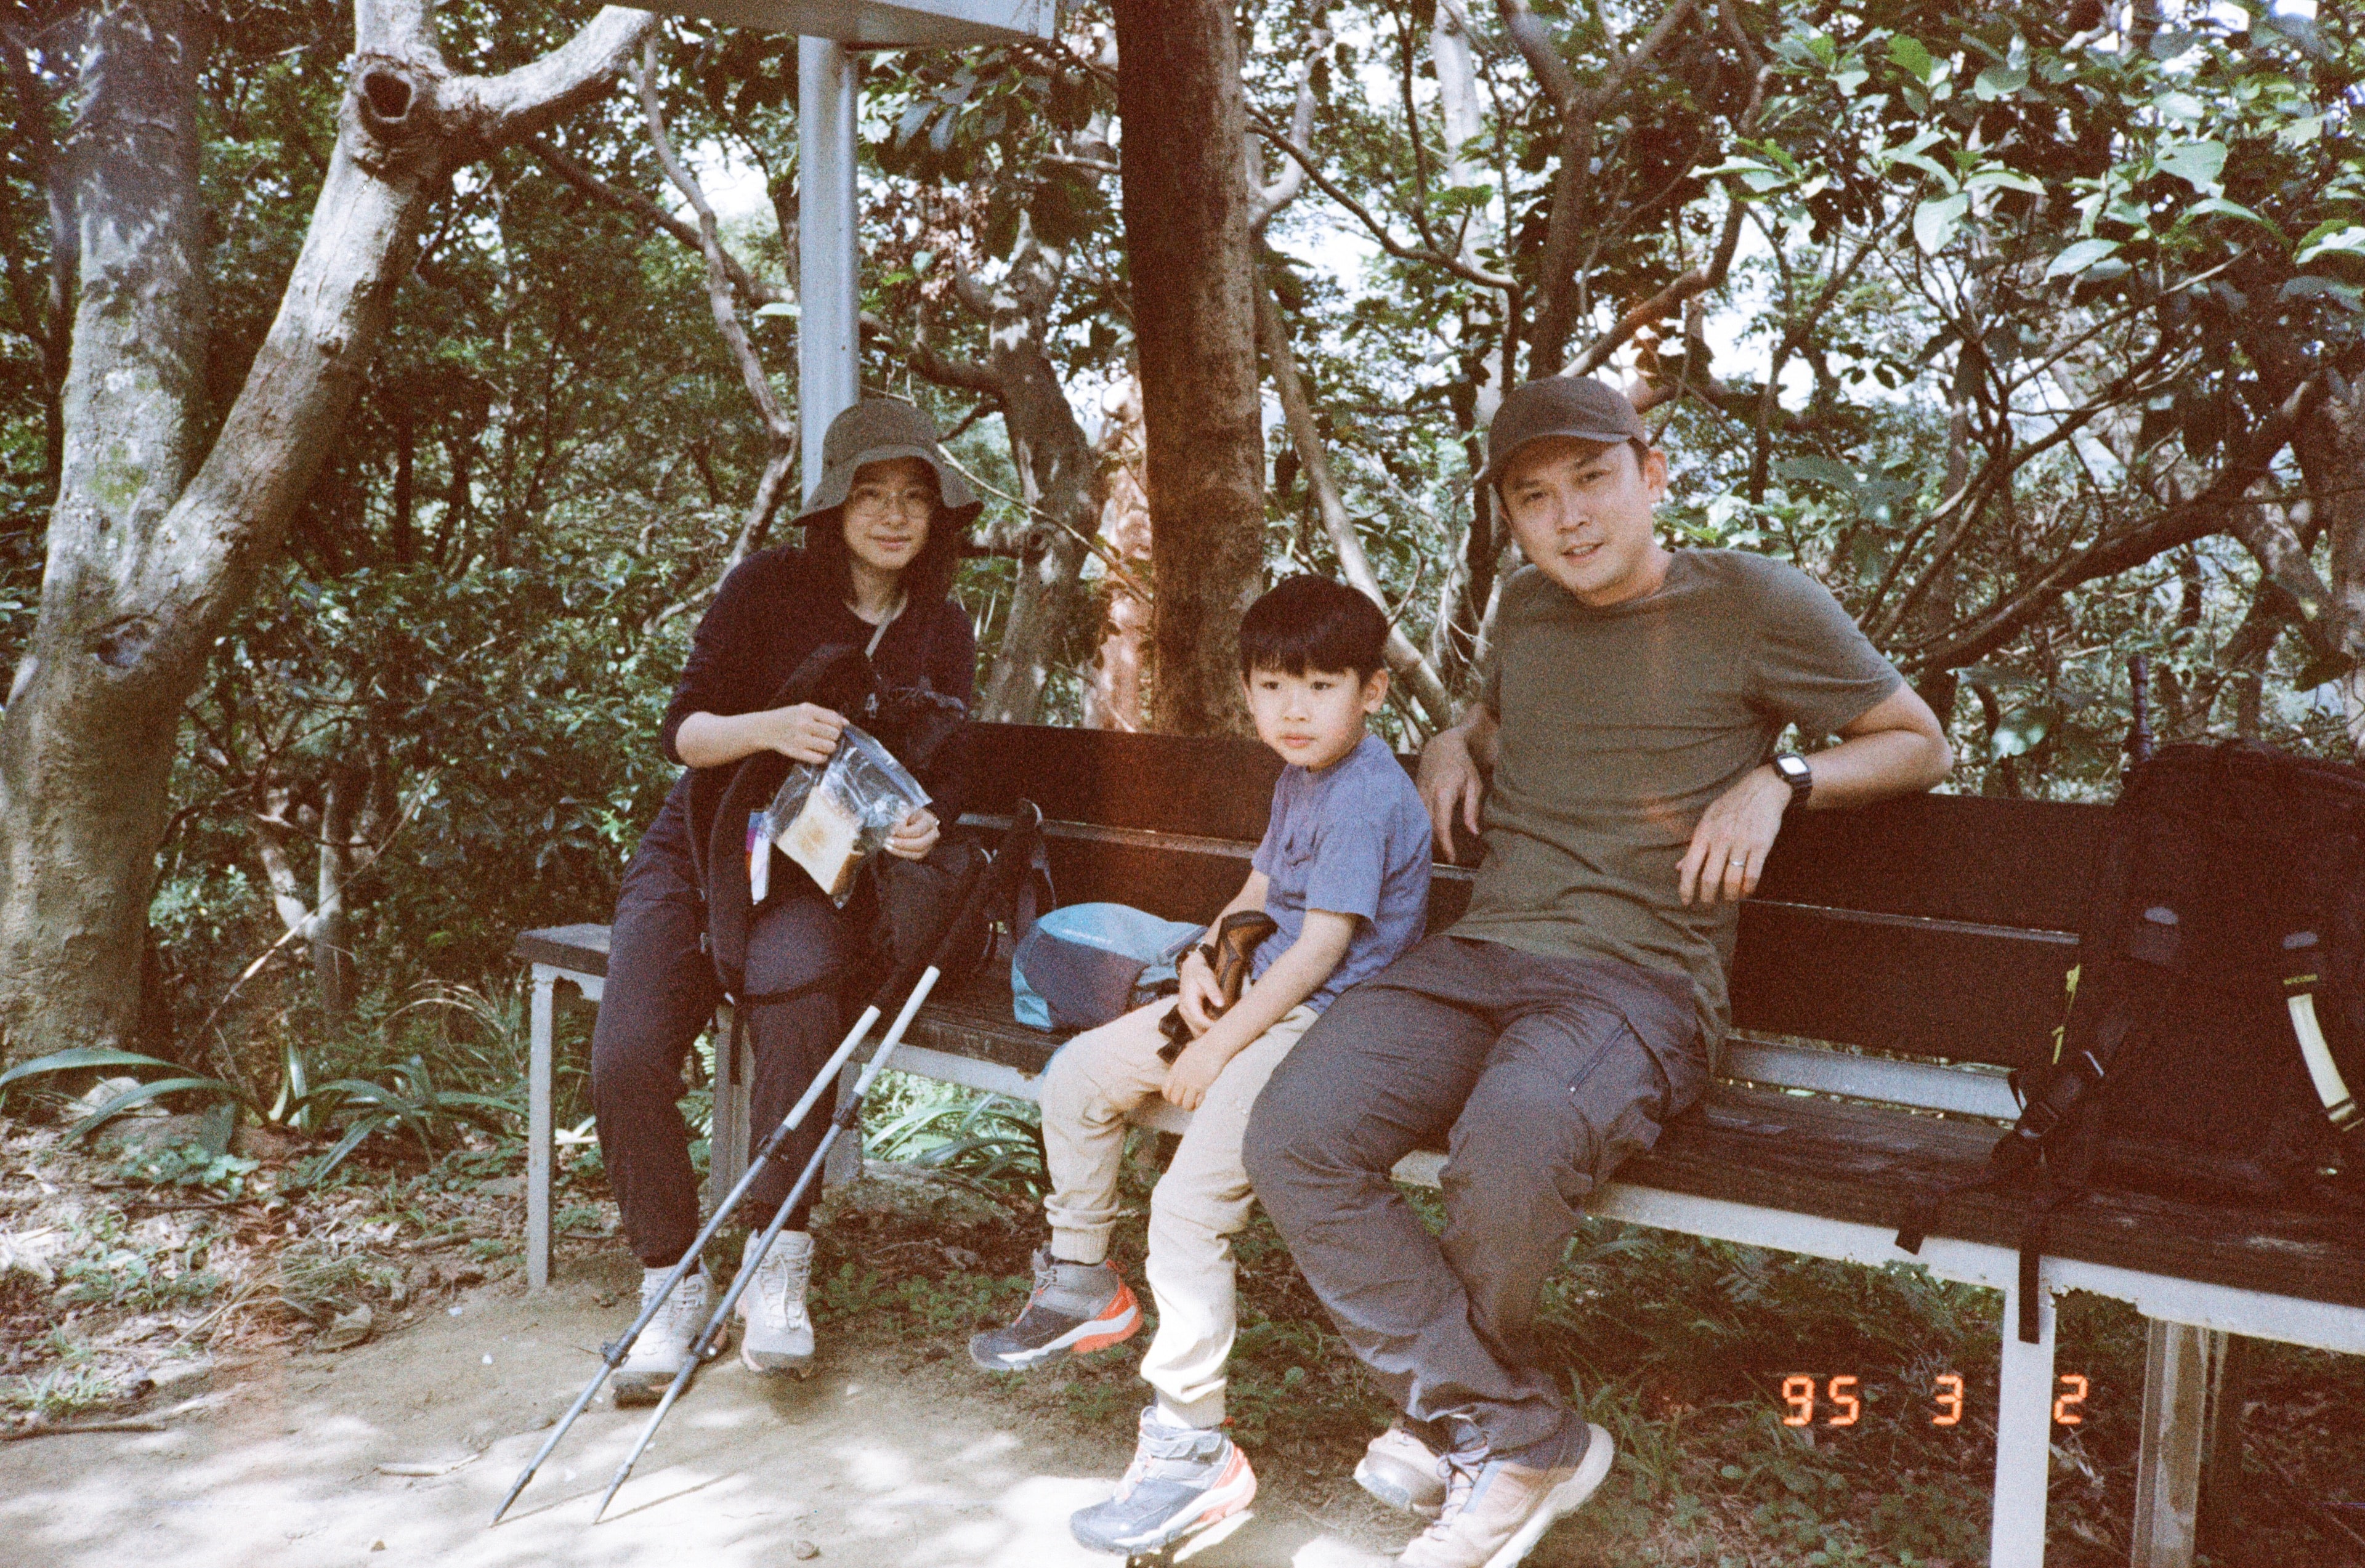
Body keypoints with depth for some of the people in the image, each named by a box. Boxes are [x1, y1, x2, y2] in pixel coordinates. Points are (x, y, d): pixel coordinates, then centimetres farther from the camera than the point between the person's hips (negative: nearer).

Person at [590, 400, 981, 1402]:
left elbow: (943, 779, 7)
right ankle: (670, 1284, -4)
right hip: (698, 854, 0)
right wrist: (768, 727, -27)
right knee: (627, 1056, -23)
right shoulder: (769, 586, -4)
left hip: (818, 877, 0)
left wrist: (921, 825, -17)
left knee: (795, 994, -35)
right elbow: (681, 731, -6)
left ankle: (779, 1268, -24)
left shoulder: (942, 632, 6)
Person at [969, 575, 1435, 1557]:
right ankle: (1082, 1285, 26)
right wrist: (1206, 954, 3)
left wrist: (1220, 1046, -17)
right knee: (1078, 1075, 11)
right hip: (1263, 998, 11)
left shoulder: (1366, 800, -20)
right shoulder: (1297, 779, 12)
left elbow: (1320, 949, -22)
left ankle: (1191, 1448, -15)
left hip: (1325, 1024, -11)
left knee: (1189, 1205, -23)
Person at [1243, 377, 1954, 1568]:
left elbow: (1921, 745, 12)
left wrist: (1779, 779, -5)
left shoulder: (1757, 602, 3)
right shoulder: (1525, 608, 19)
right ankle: (1524, 1440, -13)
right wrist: (1459, 741, 18)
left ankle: (1457, 1411, -6)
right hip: (1480, 953, 5)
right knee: (1293, 1133, -24)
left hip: (1641, 978, -5)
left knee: (1512, 1136, -39)